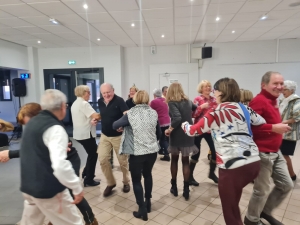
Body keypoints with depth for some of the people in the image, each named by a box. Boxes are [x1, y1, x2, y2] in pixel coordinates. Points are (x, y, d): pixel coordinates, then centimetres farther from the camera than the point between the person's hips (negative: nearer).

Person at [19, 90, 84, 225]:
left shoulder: (32, 123, 6)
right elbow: (60, 166, -32)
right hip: (48, 190, -9)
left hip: (28, 186, 9)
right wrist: (77, 188, -22)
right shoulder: (55, 128, -22)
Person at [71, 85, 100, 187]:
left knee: (92, 153, 23)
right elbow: (96, 116, -25)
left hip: (79, 133, 10)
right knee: (93, 155, 4)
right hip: (86, 134, -10)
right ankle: (89, 180, 13)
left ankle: (86, 173, 32)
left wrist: (92, 120, -7)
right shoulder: (84, 104, -18)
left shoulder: (75, 103, 13)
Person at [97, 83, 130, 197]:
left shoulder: (119, 101, -18)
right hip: (105, 136, 5)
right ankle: (110, 183, 22)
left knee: (123, 161, 9)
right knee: (103, 160, 1)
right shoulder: (100, 102, 1)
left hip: (118, 136, -5)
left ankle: (126, 182, 32)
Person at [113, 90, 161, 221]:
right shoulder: (154, 113, 1)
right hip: (152, 151, 4)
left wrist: (123, 126, 22)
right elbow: (159, 133, 9)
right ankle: (148, 202, 36)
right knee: (147, 174, 25)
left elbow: (115, 126, 0)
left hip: (137, 153, -4)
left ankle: (142, 209, 17)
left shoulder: (130, 114, -10)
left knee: (136, 179, 12)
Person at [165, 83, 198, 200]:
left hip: (177, 136, -4)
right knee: (185, 161, 13)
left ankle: (174, 187, 25)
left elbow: (177, 118, -26)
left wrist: (169, 129, -16)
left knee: (174, 160, 15)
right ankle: (186, 189, 16)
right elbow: (197, 109, 26)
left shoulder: (172, 103, -11)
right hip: (188, 135, 4)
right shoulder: (188, 101, 6)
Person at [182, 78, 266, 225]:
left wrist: (184, 125, 23)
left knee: (230, 211, 13)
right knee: (233, 203, 28)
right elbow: (263, 123, 23)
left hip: (232, 166, -6)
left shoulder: (215, 113, -4)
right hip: (254, 162, 7)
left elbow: (193, 131, 2)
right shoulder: (244, 109, 11)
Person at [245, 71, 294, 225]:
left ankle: (265, 211, 39)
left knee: (286, 185, 20)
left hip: (275, 152, 10)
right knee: (262, 190, 5)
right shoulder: (259, 101, -19)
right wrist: (273, 128, -28)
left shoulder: (272, 101, 12)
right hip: (262, 153, -10)